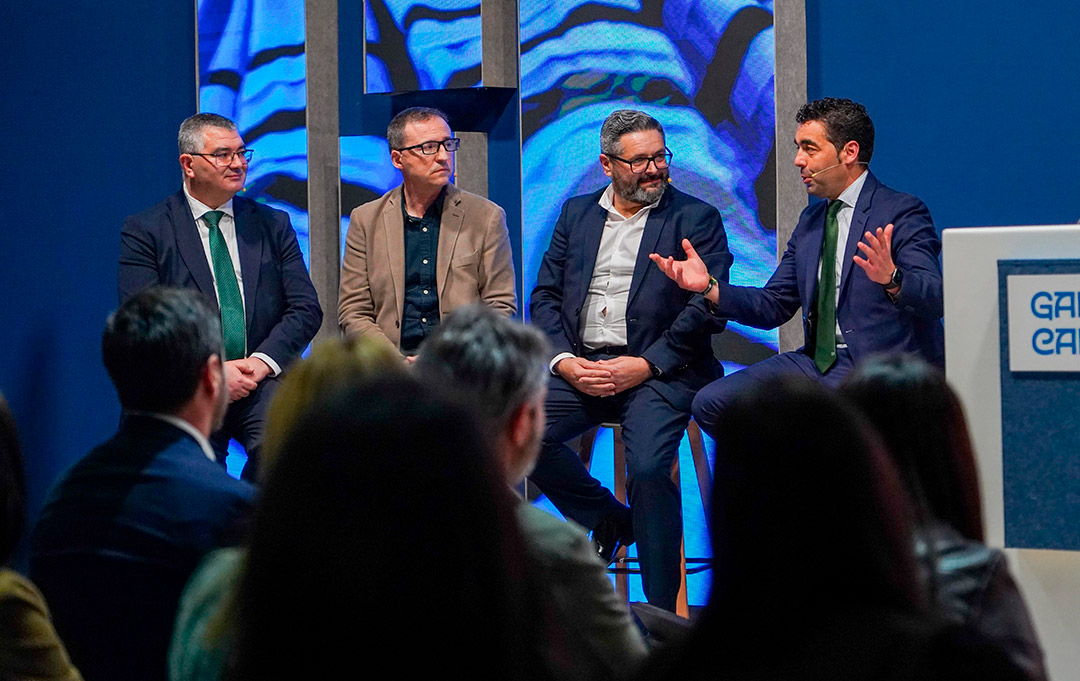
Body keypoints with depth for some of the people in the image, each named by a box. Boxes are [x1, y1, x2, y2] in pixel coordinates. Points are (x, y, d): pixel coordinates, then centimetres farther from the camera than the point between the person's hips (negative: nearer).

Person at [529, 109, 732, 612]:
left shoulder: (696, 219, 6)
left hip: (658, 371, -4)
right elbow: (545, 297, 13)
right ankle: (609, 519, 4)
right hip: (580, 368, 4)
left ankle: (661, 614, -16)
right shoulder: (577, 214, 18)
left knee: (648, 467, -30)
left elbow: (707, 310, -5)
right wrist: (564, 360, -5)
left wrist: (645, 365, -15)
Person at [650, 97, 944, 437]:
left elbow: (934, 300, -20)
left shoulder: (903, 213, -6)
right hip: (816, 361, 8)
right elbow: (773, 307, 18)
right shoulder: (811, 220, 19)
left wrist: (891, 279, -41)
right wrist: (709, 287, 2)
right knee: (711, 403, -7)